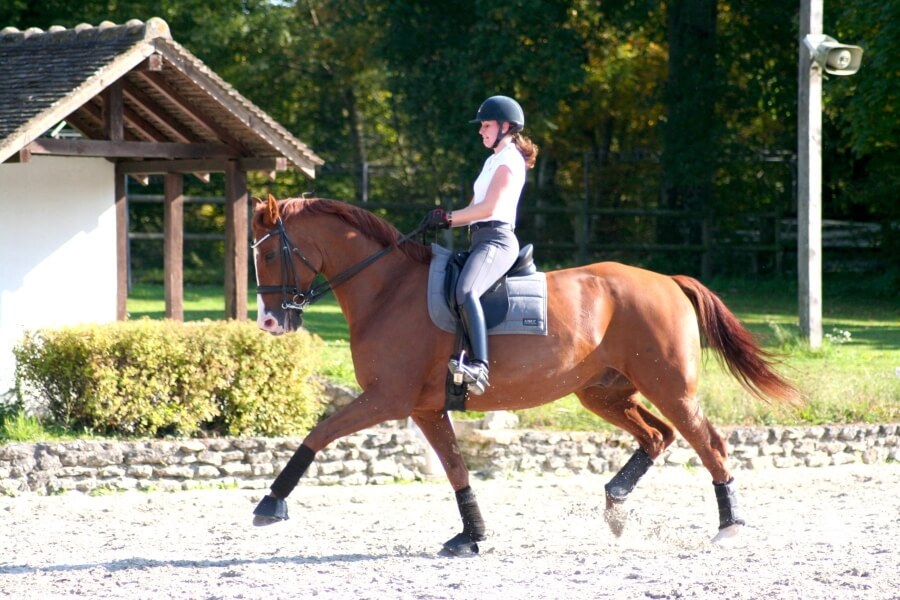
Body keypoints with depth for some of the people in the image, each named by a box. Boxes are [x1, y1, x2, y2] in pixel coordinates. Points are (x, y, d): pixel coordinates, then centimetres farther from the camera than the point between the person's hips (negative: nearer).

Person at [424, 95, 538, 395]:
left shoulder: (510, 161, -6)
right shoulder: (494, 161, 25)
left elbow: (488, 208, -17)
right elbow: (477, 209, 22)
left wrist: (449, 218, -12)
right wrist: (444, 220, 6)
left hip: (496, 240, -11)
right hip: (480, 240, 11)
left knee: (465, 292, -35)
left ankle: (479, 367, -47)